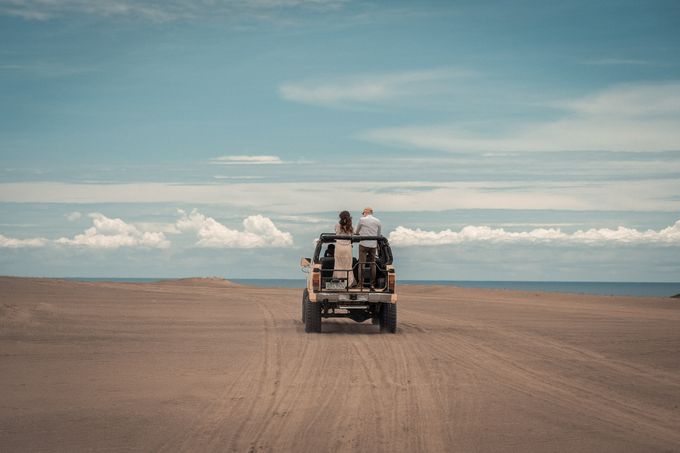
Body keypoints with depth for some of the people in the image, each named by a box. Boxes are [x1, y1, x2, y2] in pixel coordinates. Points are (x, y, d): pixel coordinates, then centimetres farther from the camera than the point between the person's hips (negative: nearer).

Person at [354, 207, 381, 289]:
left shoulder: (362, 220, -3)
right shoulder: (377, 221, 7)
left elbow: (356, 232, 10)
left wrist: (355, 233, 34)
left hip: (364, 244, -3)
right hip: (373, 245, 3)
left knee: (361, 264, -1)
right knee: (373, 264, 8)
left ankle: (361, 284, -6)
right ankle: (372, 284, 6)